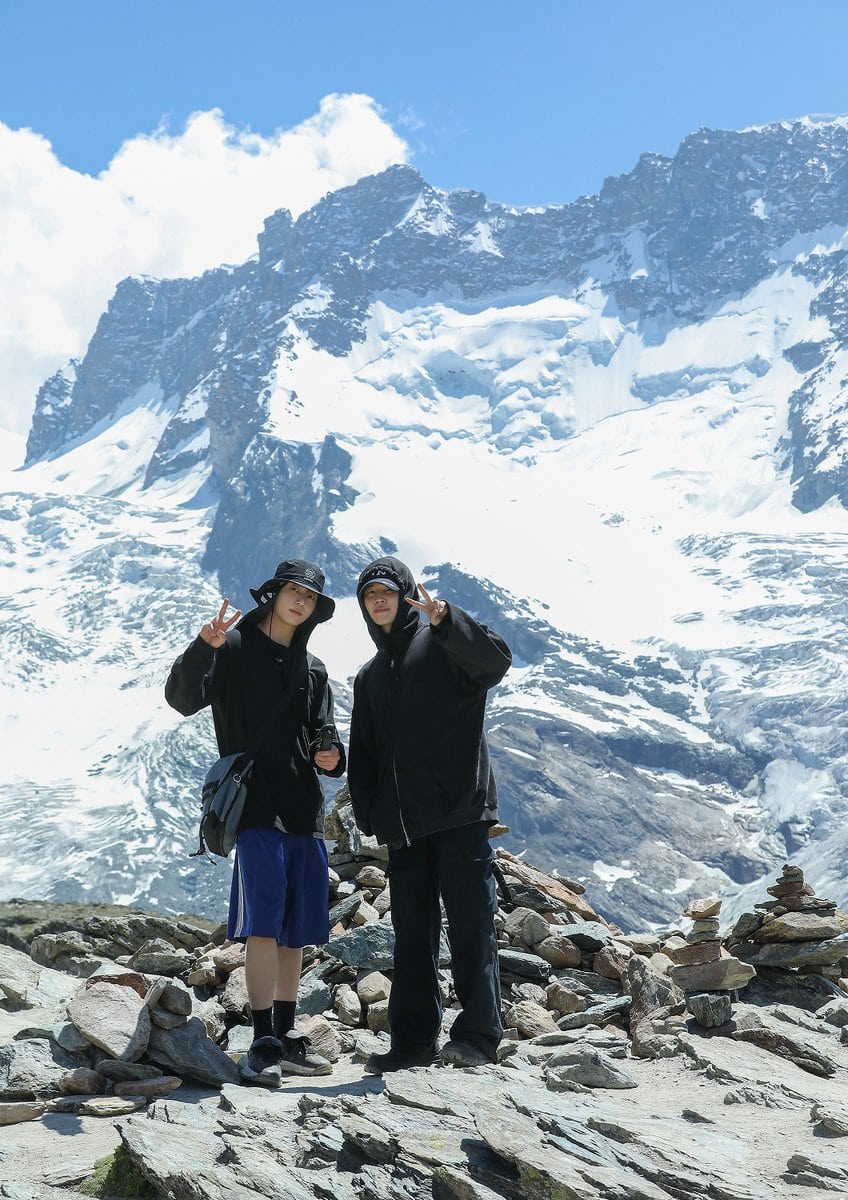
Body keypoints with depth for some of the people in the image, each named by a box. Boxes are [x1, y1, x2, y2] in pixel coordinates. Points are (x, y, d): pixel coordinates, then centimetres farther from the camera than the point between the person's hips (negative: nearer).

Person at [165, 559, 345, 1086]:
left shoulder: (313, 669, 18)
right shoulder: (235, 649, 1)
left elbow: (326, 736, 16)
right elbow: (184, 699, -12)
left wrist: (332, 756, -8)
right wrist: (203, 647, -29)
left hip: (305, 814, 6)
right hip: (256, 809, -6)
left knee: (296, 930, 8)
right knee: (265, 924, -14)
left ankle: (286, 1036, 16)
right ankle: (263, 1043, -10)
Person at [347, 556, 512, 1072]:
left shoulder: (443, 646, 3)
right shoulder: (370, 676, 23)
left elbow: (496, 660, -19)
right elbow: (362, 753, 23)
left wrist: (444, 619, -32)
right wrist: (369, 811, 7)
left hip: (460, 811, -6)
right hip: (403, 825, 6)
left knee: (471, 923, -6)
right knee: (412, 931, 8)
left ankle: (480, 1034, -3)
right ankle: (414, 1039, 13)